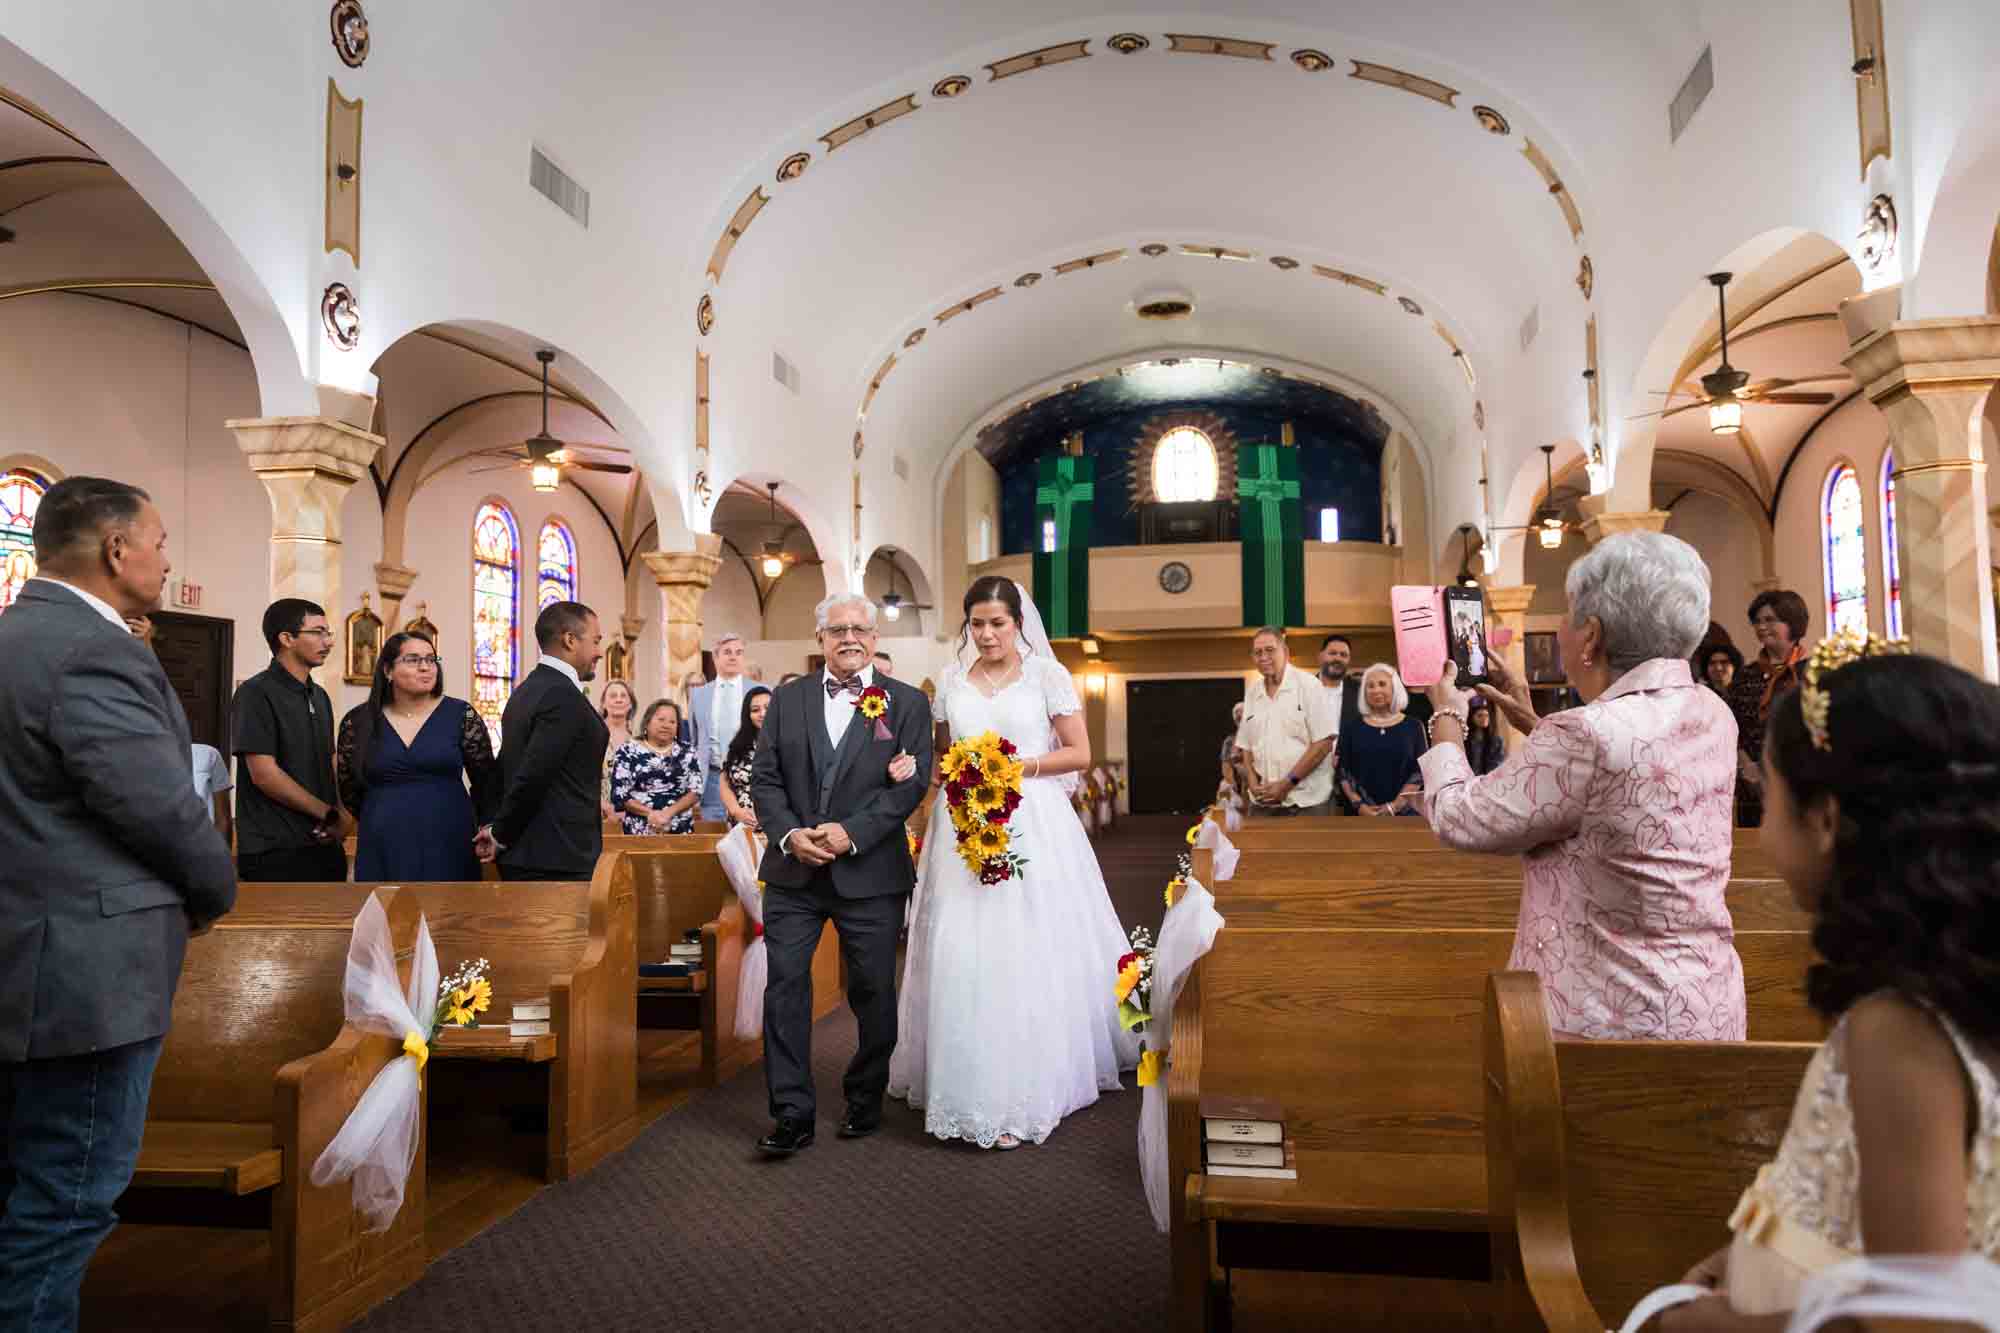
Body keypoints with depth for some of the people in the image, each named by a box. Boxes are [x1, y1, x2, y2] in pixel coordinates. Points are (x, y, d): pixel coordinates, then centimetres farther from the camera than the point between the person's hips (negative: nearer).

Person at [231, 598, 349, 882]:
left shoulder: (320, 696, 14)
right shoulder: (257, 693, -10)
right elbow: (264, 775, -16)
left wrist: (340, 818, -3)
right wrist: (330, 815, -10)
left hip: (326, 847, 7)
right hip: (276, 854, -7)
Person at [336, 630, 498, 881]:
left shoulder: (461, 715, 0)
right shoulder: (358, 721, 4)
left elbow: (487, 781, 6)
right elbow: (349, 790, 16)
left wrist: (487, 829, 3)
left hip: (449, 845, -1)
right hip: (384, 851, 1)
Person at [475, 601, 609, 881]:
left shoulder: (526, 690, 14)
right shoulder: (562, 695, -16)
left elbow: (508, 770, 15)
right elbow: (533, 776, -20)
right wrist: (501, 835, -7)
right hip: (559, 859, -10)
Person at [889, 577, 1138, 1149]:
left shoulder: (1047, 673, 0)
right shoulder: (951, 680, 11)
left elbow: (1079, 753, 0)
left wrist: (1017, 767, -12)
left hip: (1032, 826, -3)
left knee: (1028, 959, -3)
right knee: (964, 960, 1)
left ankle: (1023, 1093, 7)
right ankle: (974, 1086, 15)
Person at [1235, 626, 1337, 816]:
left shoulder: (1308, 685, -6)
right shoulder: (1252, 692, 10)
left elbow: (1324, 742, -11)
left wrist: (1287, 784, -14)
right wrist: (1253, 782, -3)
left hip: (1306, 801, -5)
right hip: (1262, 802, 5)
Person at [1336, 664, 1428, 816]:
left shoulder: (1413, 726, 4)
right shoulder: (1352, 726, 6)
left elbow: (1420, 773, -2)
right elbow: (1343, 771, 2)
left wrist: (1395, 805, -11)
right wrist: (1358, 804, -10)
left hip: (1403, 811, 0)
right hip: (1362, 812, 0)